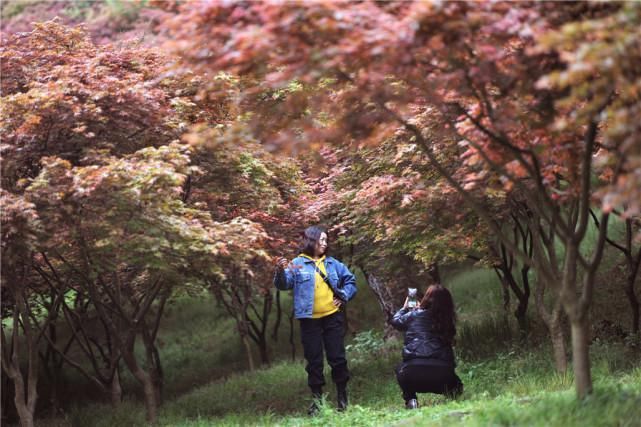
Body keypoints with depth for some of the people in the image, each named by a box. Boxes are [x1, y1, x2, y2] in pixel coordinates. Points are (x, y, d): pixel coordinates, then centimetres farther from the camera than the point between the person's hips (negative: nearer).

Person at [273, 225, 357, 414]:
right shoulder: (297, 264, -1)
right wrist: (280, 271, -30)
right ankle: (316, 399, 7)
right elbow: (284, 285, -9)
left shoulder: (332, 263, 10)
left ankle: (342, 396, 14)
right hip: (310, 320, -2)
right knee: (314, 361, 2)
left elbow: (350, 280, 18)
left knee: (337, 357, 4)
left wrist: (343, 297, 2)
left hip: (333, 317, 2)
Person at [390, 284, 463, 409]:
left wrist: (404, 308, 43)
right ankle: (451, 392, -1)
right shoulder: (447, 320, 13)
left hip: (415, 370, -2)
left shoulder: (414, 315, 5)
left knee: (400, 369, 33)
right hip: (443, 373, 2)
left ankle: (410, 399, 8)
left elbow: (396, 321, 23)